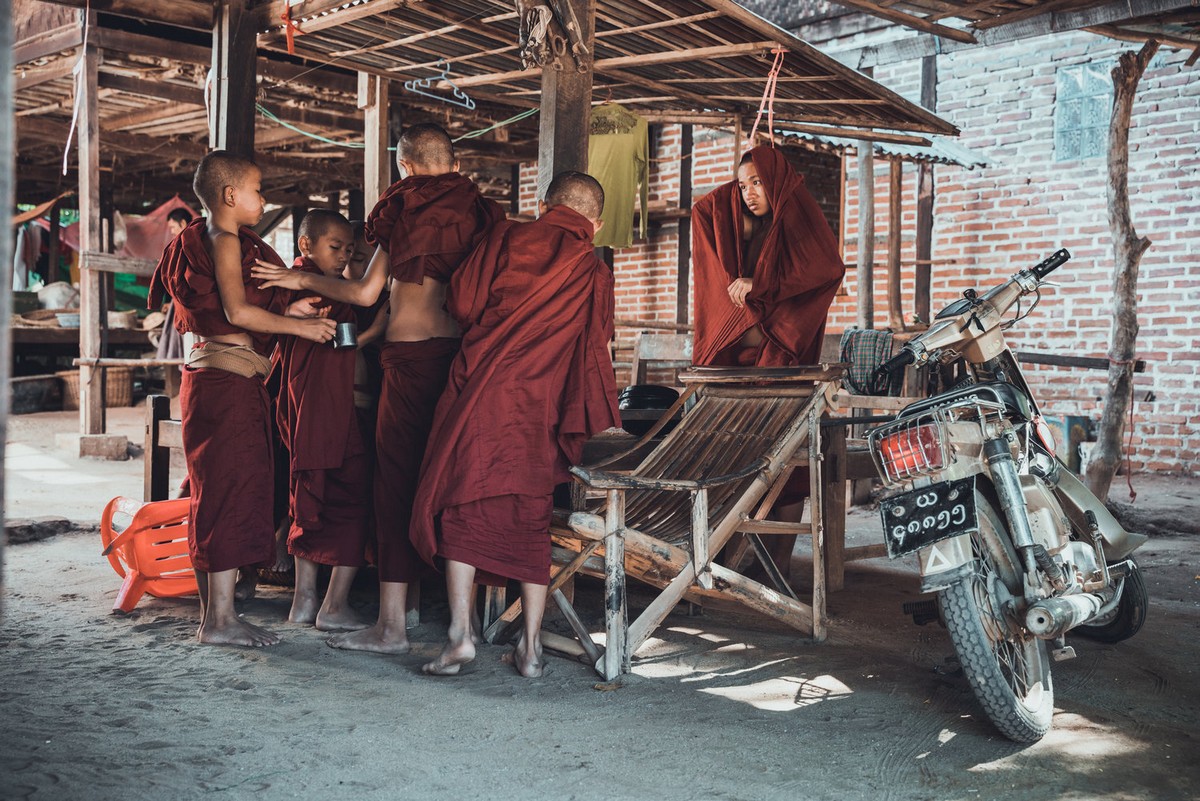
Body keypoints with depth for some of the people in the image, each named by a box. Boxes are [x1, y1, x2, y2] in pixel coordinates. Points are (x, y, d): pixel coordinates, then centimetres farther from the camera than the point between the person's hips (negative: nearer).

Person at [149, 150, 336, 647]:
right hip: (229, 378, -10)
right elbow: (237, 311, -20)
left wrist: (286, 309, 10)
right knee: (232, 491, -7)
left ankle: (213, 615, 18)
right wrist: (299, 326, -13)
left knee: (217, 494, 12)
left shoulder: (212, 241, 20)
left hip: (213, 375, 10)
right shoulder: (225, 239, -9)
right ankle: (220, 619, -3)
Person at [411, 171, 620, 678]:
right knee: (531, 521, 11)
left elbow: (462, 303, 3)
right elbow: (593, 352, 11)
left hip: (480, 394, -2)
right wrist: (599, 424, 23)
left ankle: (460, 635, -1)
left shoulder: (507, 239, 5)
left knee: (461, 508, 6)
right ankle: (531, 647, 12)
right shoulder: (594, 275, 8)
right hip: (538, 410, 2)